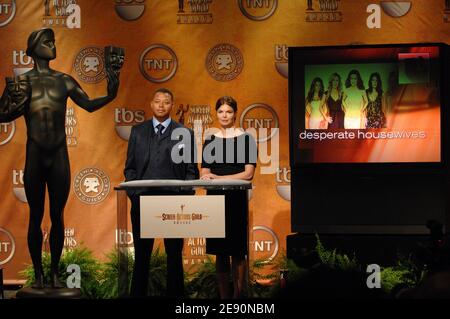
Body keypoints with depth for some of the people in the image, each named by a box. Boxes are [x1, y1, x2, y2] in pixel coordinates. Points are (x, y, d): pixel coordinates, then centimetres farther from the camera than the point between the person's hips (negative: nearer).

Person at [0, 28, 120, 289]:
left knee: (57, 215, 5)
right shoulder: (21, 82, 1)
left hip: (59, 155, 2)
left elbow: (89, 104, 6)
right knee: (36, 216, 3)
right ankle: (38, 274, 9)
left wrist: (110, 96, -12)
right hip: (35, 155, -2)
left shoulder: (64, 81, 6)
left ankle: (55, 273, 12)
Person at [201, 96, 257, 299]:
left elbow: (248, 174, -8)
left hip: (237, 200, -4)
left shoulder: (245, 139, -1)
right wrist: (207, 176, -15)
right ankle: (223, 295, 8)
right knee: (220, 251, 4)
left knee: (237, 251, -3)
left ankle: (237, 295, 1)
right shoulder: (210, 141, 11)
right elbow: (205, 173, 9)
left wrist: (218, 177, -13)